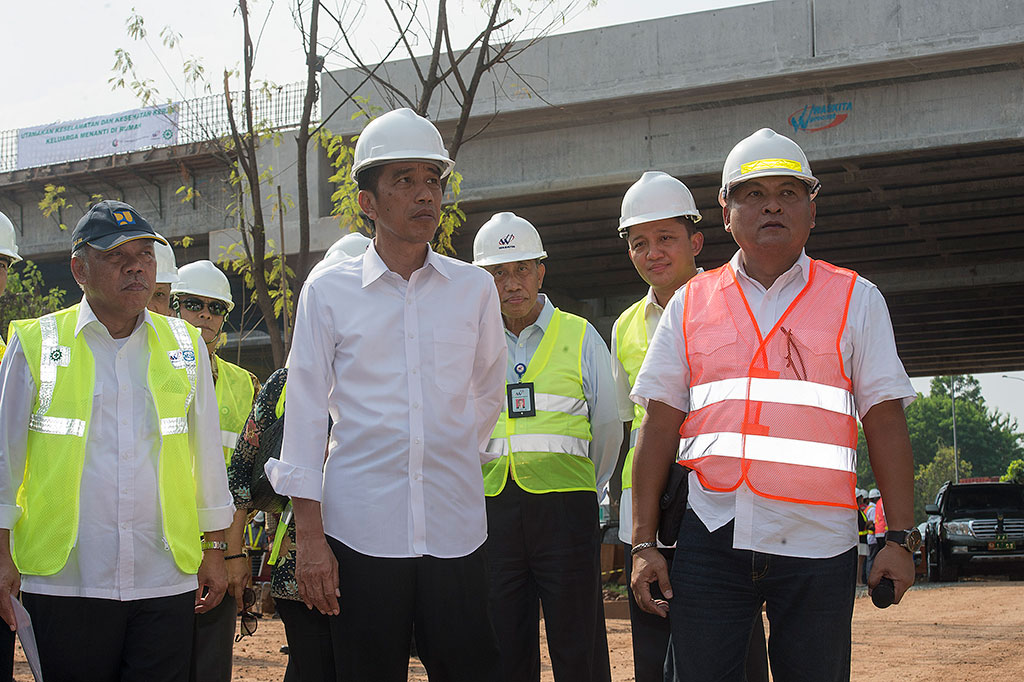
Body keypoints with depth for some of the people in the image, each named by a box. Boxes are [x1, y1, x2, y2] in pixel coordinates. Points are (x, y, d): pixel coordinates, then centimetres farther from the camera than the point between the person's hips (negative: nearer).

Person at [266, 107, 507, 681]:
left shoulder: (475, 289, 8)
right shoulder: (329, 291, 3)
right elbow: (305, 413, 1)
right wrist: (308, 536, -3)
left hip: (455, 527, 2)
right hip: (361, 530, -1)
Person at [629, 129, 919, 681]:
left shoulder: (856, 300, 9)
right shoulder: (690, 303, 12)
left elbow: (885, 422, 4)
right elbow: (659, 425, 9)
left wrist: (901, 537, -4)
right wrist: (643, 542, 3)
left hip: (817, 543, -1)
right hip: (712, 537, 1)